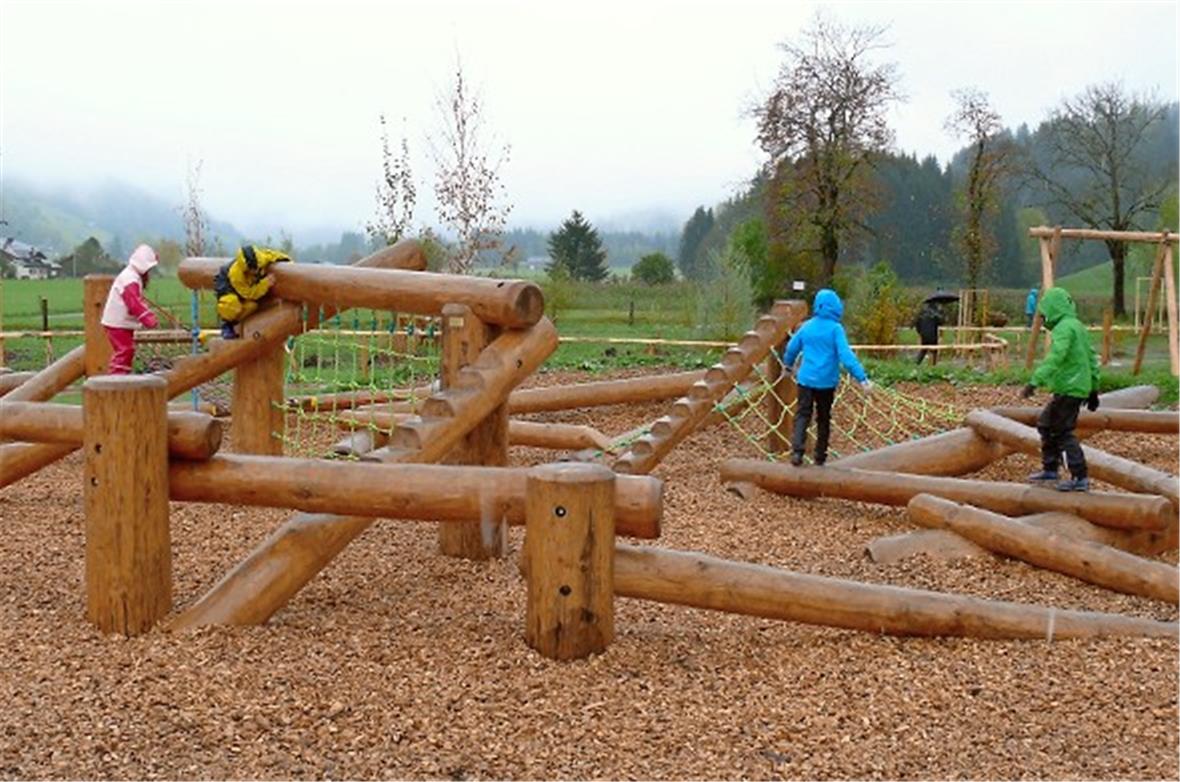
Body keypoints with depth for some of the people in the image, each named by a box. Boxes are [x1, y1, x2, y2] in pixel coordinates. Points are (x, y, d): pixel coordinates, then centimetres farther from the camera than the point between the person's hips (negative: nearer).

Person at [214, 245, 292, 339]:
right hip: (225, 284, -7)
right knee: (231, 304, -34)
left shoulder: (262, 256, -30)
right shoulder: (235, 273, -42)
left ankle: (234, 323, 9)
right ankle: (227, 325, -6)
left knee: (252, 305, -16)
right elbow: (249, 294, -33)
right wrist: (265, 283, -43)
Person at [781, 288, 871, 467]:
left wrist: (787, 364, 37)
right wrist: (861, 377, -22)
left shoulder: (807, 326, 4)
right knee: (823, 418, 12)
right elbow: (846, 355, -19)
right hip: (826, 381, -2)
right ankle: (820, 456, 18)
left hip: (806, 379, 2)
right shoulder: (835, 328, -10)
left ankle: (797, 451, -20)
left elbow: (792, 347, 16)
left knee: (802, 415, 1)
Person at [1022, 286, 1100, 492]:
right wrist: (1093, 389, 24)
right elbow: (1092, 358, 20)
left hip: (1069, 389, -10)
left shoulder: (1064, 328, -14)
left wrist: (1036, 381, -31)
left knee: (1062, 431, -6)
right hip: (1079, 386, 10)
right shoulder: (1077, 326, 17)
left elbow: (1055, 358, -27)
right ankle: (1049, 469, 27)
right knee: (1046, 424, 19)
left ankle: (1080, 478, -5)